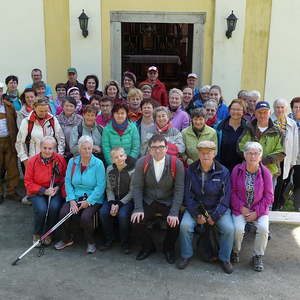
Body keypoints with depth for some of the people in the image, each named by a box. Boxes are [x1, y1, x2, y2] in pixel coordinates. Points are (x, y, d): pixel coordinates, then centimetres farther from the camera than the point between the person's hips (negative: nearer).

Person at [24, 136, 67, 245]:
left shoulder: (60, 159, -3)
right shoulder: (32, 161, -6)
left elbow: (65, 177, 9)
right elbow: (28, 182, -2)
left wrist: (58, 187, -9)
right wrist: (44, 191, -12)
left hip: (55, 190, 1)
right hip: (37, 192, -1)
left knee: (54, 207, -28)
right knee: (41, 209, -28)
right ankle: (36, 234, 2)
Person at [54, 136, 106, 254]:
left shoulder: (98, 164, -7)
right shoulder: (72, 162, 5)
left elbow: (100, 186, -12)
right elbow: (68, 182, 2)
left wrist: (88, 201, -18)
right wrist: (71, 200, -11)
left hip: (93, 198, -3)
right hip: (75, 196, 4)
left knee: (86, 216, -28)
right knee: (64, 212, -21)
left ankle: (91, 242, 0)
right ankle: (66, 240, 6)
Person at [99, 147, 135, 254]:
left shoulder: (132, 170, -12)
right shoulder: (109, 169, 1)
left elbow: (132, 192, -10)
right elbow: (109, 189, 3)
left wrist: (119, 204, -17)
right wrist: (112, 203, -14)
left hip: (127, 200, -4)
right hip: (113, 199, 4)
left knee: (123, 214, -30)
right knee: (103, 212, -22)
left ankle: (125, 243, -7)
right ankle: (109, 240, -2)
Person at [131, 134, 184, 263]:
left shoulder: (176, 164, -12)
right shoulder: (141, 163, -7)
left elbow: (179, 190, -11)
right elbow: (137, 187, -5)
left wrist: (174, 213, -19)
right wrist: (138, 208, -16)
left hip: (168, 203, -1)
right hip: (148, 202, 1)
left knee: (175, 223, -24)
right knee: (137, 221, -20)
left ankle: (168, 248, 12)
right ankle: (148, 247, 13)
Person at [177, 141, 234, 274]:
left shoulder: (223, 172, -5)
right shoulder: (191, 170, -2)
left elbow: (225, 198, -5)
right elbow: (188, 196, -2)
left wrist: (214, 216, -14)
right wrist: (197, 215, -13)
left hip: (217, 209, 0)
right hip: (195, 208, 1)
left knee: (229, 229, -23)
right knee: (185, 225, -24)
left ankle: (225, 259, 1)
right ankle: (186, 256, -1)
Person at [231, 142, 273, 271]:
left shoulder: (265, 172, -5)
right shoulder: (237, 169, -6)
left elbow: (269, 196, -2)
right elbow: (232, 192, -2)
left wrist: (257, 212, -10)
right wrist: (241, 208, -12)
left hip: (260, 210, 1)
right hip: (240, 208, -1)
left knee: (263, 228, -24)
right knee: (238, 229, -24)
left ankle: (257, 256, 0)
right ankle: (235, 251, 8)